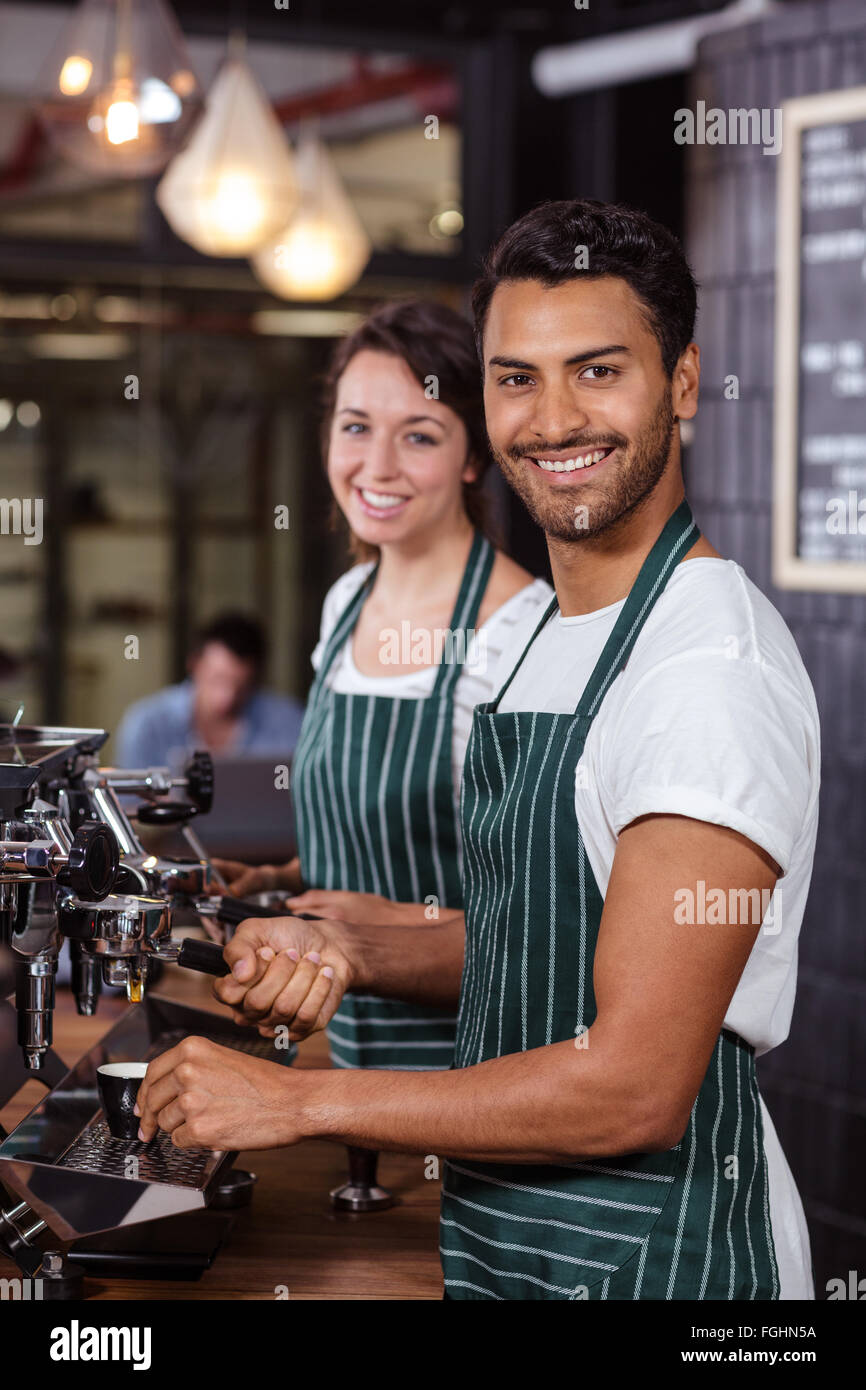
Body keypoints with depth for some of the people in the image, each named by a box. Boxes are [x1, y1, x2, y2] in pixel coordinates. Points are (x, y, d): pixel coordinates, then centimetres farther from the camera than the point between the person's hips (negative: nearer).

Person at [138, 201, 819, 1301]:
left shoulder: (713, 665, -22)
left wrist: (296, 1102, -20)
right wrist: (349, 954, -2)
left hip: (650, 1250, -8)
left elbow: (636, 1090, -25)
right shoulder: (551, 635, 7)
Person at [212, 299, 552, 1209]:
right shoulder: (346, 603, 6)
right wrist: (276, 883, 4)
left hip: (474, 1060, -6)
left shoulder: (527, 624, -17)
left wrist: (412, 921, -24)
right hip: (355, 1043, 7)